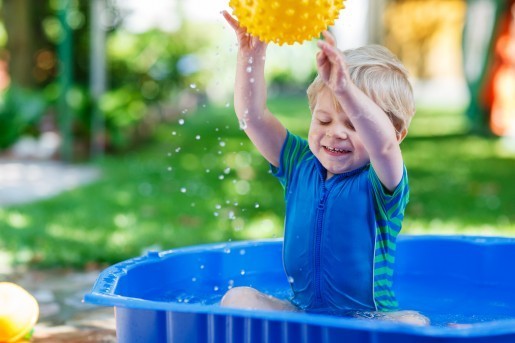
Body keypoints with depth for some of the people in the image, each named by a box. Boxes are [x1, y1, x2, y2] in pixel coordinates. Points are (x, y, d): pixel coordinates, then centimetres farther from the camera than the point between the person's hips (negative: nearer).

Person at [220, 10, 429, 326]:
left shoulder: (380, 184, -12)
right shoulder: (300, 163, 4)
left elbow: (383, 143, -35)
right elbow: (252, 114, -4)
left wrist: (345, 89, -49)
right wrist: (251, 53, -18)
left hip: (368, 322, -5)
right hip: (299, 314, 5)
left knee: (412, 323, -32)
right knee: (237, 298, -16)